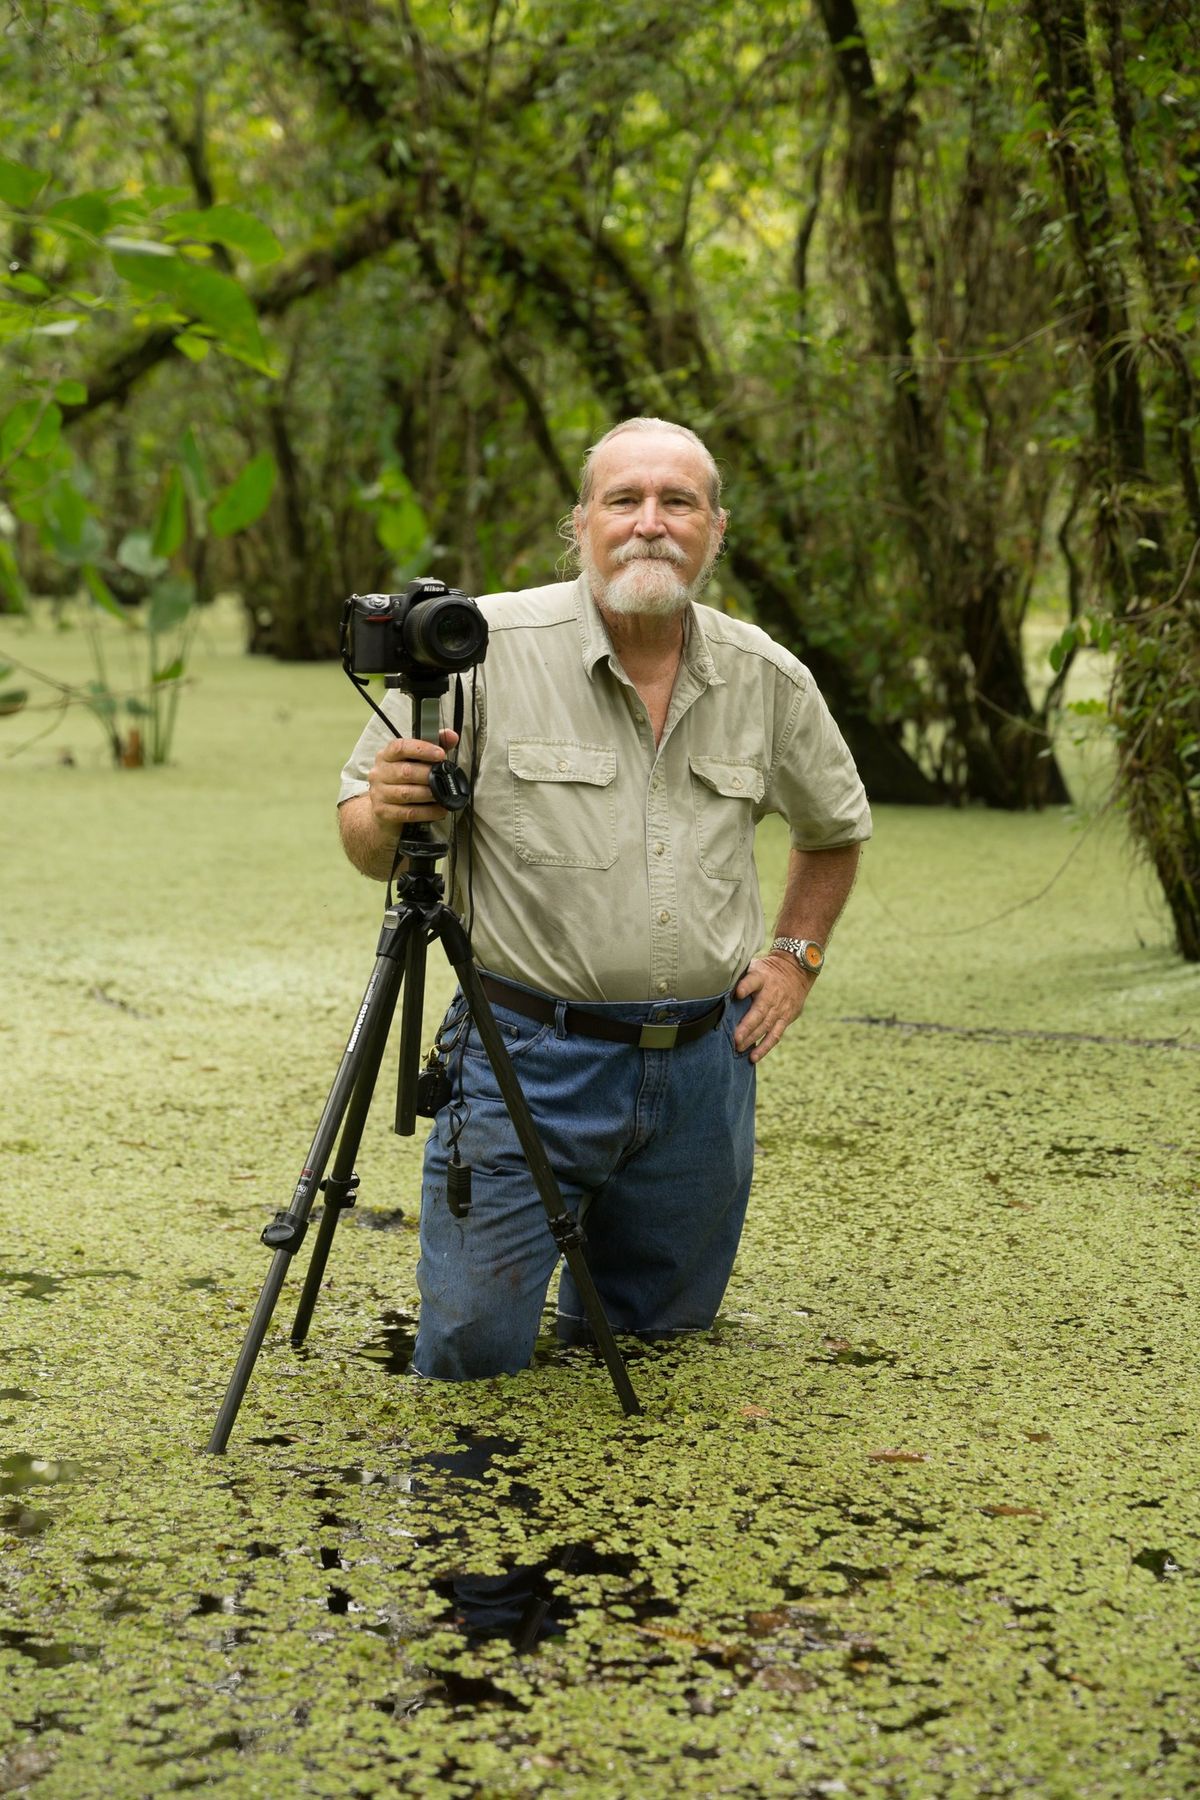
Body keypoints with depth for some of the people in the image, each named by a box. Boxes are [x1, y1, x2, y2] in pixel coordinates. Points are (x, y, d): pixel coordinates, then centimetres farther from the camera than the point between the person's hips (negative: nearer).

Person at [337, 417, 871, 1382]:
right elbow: (367, 839, -5)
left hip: (703, 1061, 3)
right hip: (530, 1053, -3)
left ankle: (605, 1290, 48)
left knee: (661, 1335, 14)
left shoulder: (770, 680, 2)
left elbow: (835, 829, 21)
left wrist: (797, 956, 9)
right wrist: (388, 816, -28)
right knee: (472, 1352, -1)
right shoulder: (488, 646, -10)